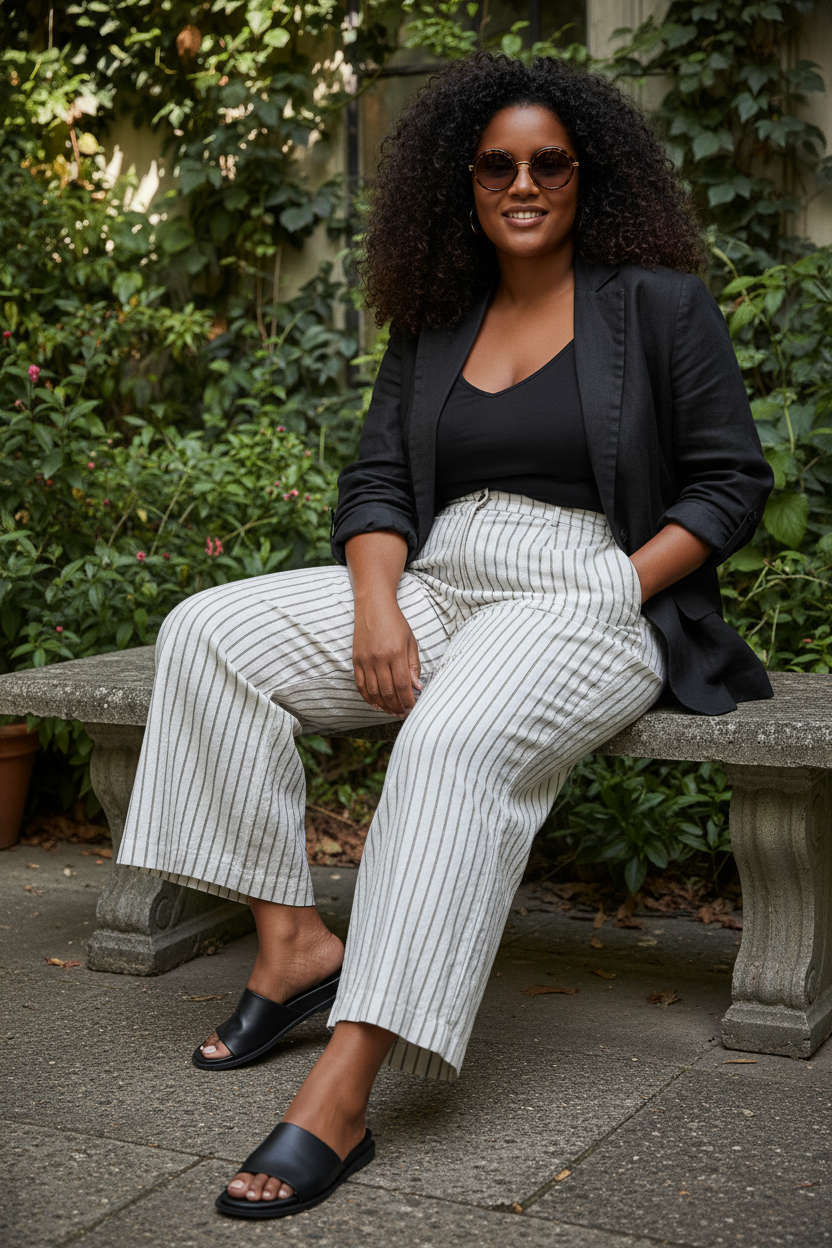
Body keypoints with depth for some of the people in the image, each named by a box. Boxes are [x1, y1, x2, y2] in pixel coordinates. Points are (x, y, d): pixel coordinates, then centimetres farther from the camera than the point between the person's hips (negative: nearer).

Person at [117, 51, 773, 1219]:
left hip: (590, 606, -6)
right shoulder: (435, 324, 16)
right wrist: (376, 609, -9)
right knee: (208, 633, -13)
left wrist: (613, 594, -13)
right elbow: (376, 483, 11)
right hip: (436, 589, 6)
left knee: (457, 742, -38)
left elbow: (732, 483, 0)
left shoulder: (662, 305, 2)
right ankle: (293, 940, -14)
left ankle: (341, 1095, -41)